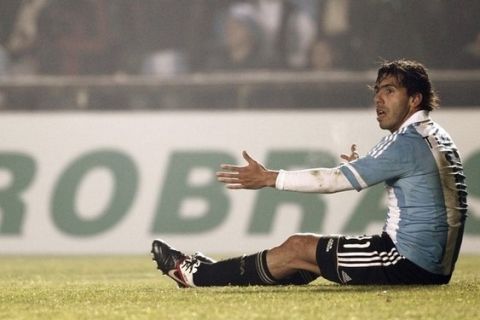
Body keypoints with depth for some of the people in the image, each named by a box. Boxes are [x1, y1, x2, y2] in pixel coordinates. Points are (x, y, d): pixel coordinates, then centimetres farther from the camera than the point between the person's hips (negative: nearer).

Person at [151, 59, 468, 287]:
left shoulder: (410, 142, -16)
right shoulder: (435, 136, 14)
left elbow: (336, 179, -16)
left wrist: (271, 178, -10)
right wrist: (364, 169, 31)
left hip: (411, 264, -9)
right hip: (434, 264, 9)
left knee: (298, 248, -2)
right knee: (306, 247, 14)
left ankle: (198, 274, 9)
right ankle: (208, 271, 21)